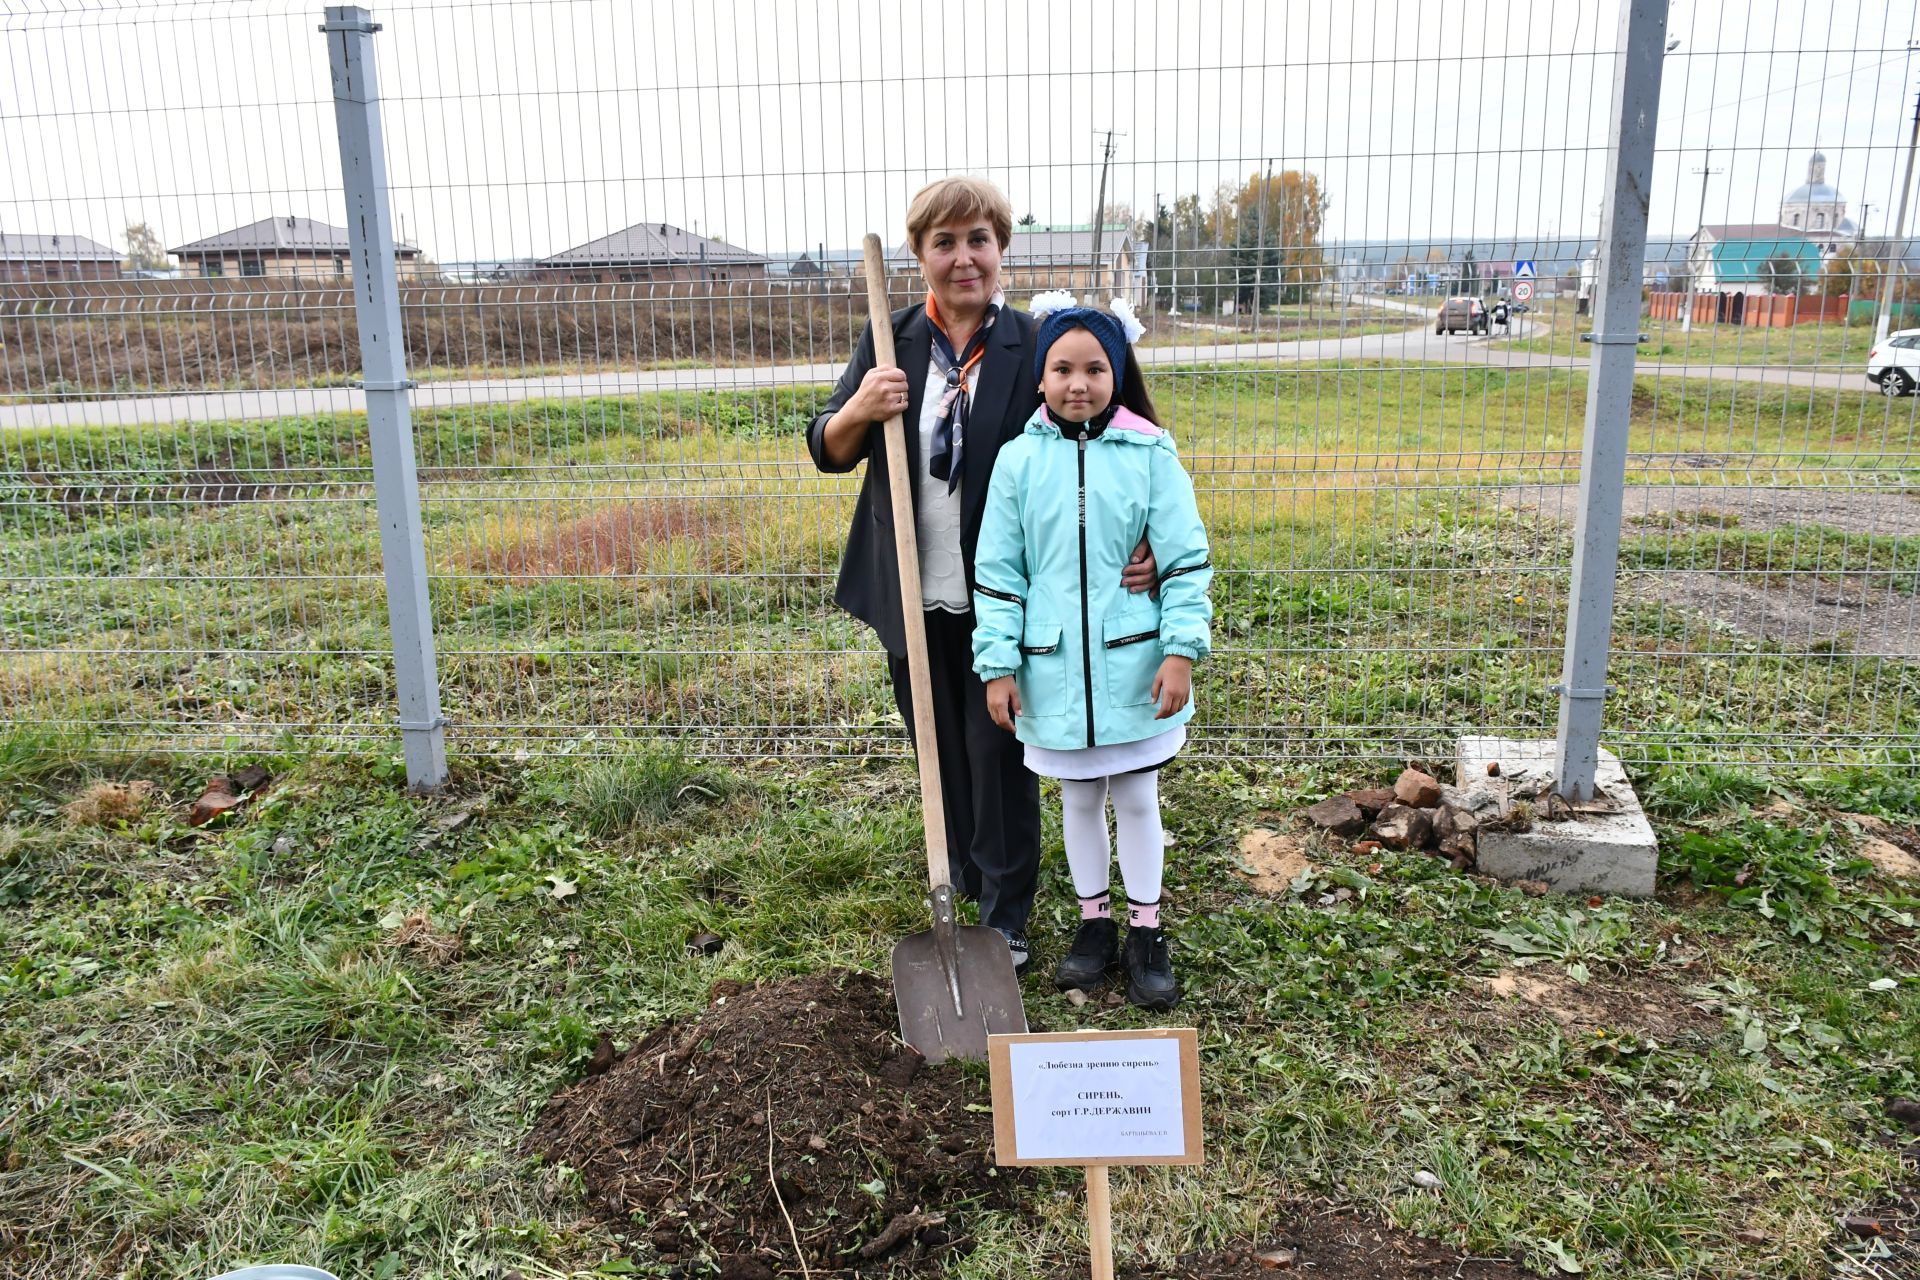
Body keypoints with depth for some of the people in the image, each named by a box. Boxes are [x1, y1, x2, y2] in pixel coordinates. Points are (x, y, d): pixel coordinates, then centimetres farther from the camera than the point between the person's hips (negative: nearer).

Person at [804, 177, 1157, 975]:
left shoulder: (1033, 349, -8)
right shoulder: (890, 341, 1)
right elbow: (827, 453, 4)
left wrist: (1134, 549, -22)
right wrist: (858, 412, -19)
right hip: (914, 598, 3)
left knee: (1000, 759, 7)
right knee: (941, 754, 19)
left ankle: (1007, 918, 24)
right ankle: (963, 879, 40)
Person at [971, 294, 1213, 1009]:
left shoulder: (1150, 455, -6)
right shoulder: (1019, 460, -3)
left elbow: (1186, 560, -4)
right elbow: (997, 570, 0)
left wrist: (1183, 649, -11)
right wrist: (998, 665, -3)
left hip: (1133, 666, -1)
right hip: (1055, 668, 1)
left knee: (1137, 798, 11)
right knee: (1079, 799, 16)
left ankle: (1146, 932, 28)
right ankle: (1095, 924, 34)